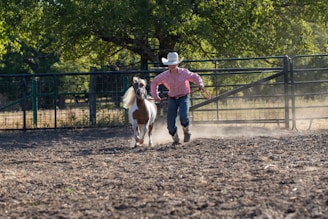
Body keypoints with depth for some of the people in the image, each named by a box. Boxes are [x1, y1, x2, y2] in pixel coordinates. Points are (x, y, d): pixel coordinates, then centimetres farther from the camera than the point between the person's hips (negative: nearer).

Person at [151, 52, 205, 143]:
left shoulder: (184, 72, -11)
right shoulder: (164, 75, -8)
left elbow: (196, 77, 4)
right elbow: (154, 82, 8)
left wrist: (200, 84, -16)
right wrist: (155, 95, 1)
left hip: (184, 97, -2)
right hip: (172, 99, 2)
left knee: (183, 116, -27)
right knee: (170, 123, -6)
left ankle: (186, 131, 3)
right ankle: (175, 139, 20)